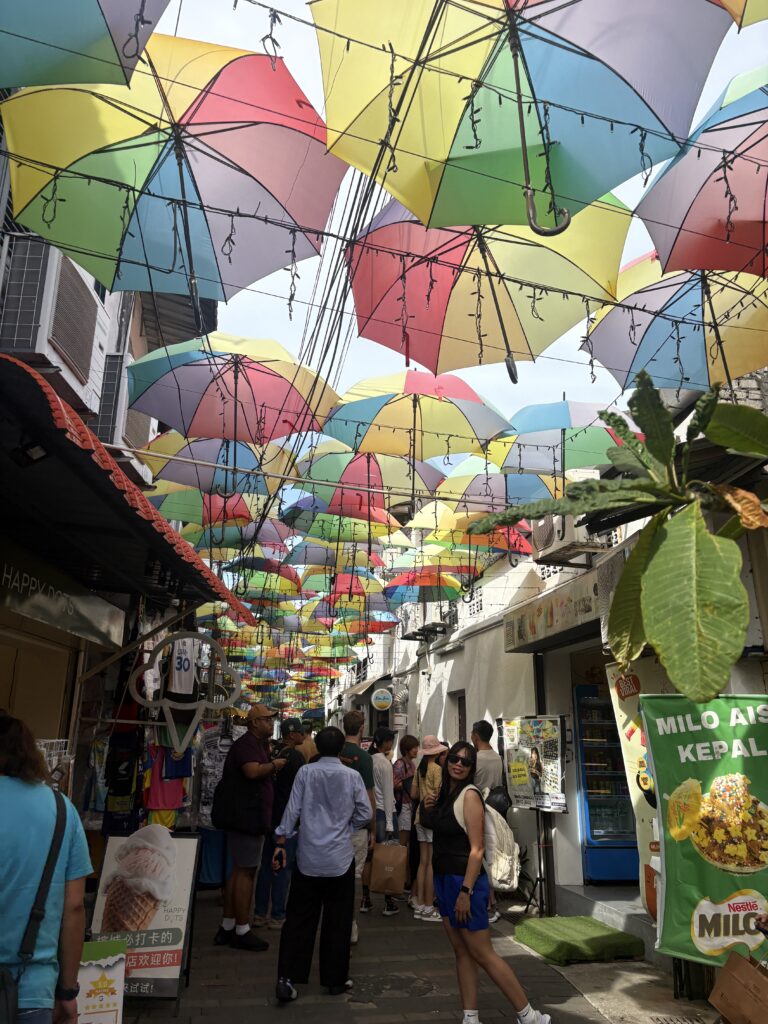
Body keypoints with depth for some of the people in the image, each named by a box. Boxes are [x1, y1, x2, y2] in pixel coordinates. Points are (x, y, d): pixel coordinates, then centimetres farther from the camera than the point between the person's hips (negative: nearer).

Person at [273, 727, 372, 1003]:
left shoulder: (306, 772, -6)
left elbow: (292, 809, -5)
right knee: (337, 922, 12)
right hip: (340, 858, 0)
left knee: (299, 919, 9)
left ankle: (287, 978, 5)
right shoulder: (352, 776, -7)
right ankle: (335, 979, 21)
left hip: (308, 858, 1)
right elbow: (365, 814, -2)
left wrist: (281, 842, 2)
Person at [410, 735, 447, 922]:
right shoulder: (437, 768, -13)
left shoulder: (419, 769, 9)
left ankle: (418, 905, 17)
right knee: (432, 864, -1)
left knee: (423, 862, 12)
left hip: (421, 816, 7)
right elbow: (438, 795, -16)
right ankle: (428, 908, 4)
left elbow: (413, 794, 13)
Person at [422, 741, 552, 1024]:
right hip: (444, 879, 8)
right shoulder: (445, 792, 6)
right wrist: (429, 808, 1)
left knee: (482, 954, 0)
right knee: (461, 952, 12)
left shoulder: (469, 795, -17)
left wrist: (465, 892, -23)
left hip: (464, 881, -8)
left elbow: (477, 848, -20)